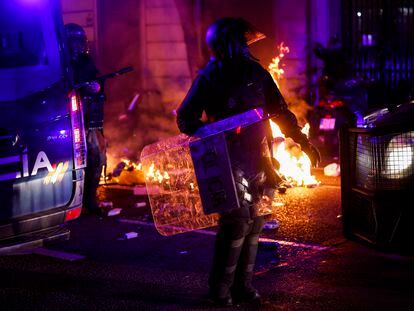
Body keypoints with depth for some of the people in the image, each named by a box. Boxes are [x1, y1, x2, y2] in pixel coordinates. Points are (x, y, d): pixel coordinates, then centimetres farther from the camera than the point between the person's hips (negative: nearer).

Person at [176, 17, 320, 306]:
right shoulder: (210, 77, -4)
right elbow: (186, 117, -2)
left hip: (255, 159, 5)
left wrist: (303, 141, 6)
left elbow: (280, 111, 13)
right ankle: (220, 287, 3)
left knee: (254, 221, 6)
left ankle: (243, 283, 17)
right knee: (237, 221, -10)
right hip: (226, 160, -5)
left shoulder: (257, 73, 9)